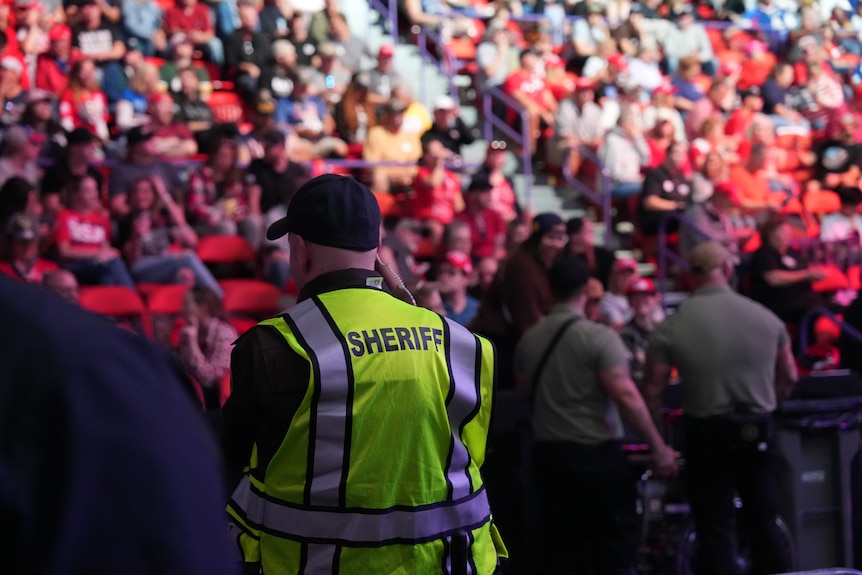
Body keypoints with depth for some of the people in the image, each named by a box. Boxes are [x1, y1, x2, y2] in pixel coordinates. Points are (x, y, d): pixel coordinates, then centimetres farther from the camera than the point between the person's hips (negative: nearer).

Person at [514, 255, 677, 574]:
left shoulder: (528, 339, 3)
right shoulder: (599, 336, -14)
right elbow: (626, 396, -20)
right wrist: (658, 448, -15)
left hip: (548, 452, 5)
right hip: (596, 452, -5)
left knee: (557, 546, 11)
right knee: (614, 546, 4)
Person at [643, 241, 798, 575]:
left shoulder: (672, 328, -10)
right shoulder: (766, 318, -1)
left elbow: (652, 391, -8)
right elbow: (789, 378, 8)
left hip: (707, 434, -2)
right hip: (759, 434, 3)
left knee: (715, 527, 4)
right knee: (764, 522, 15)